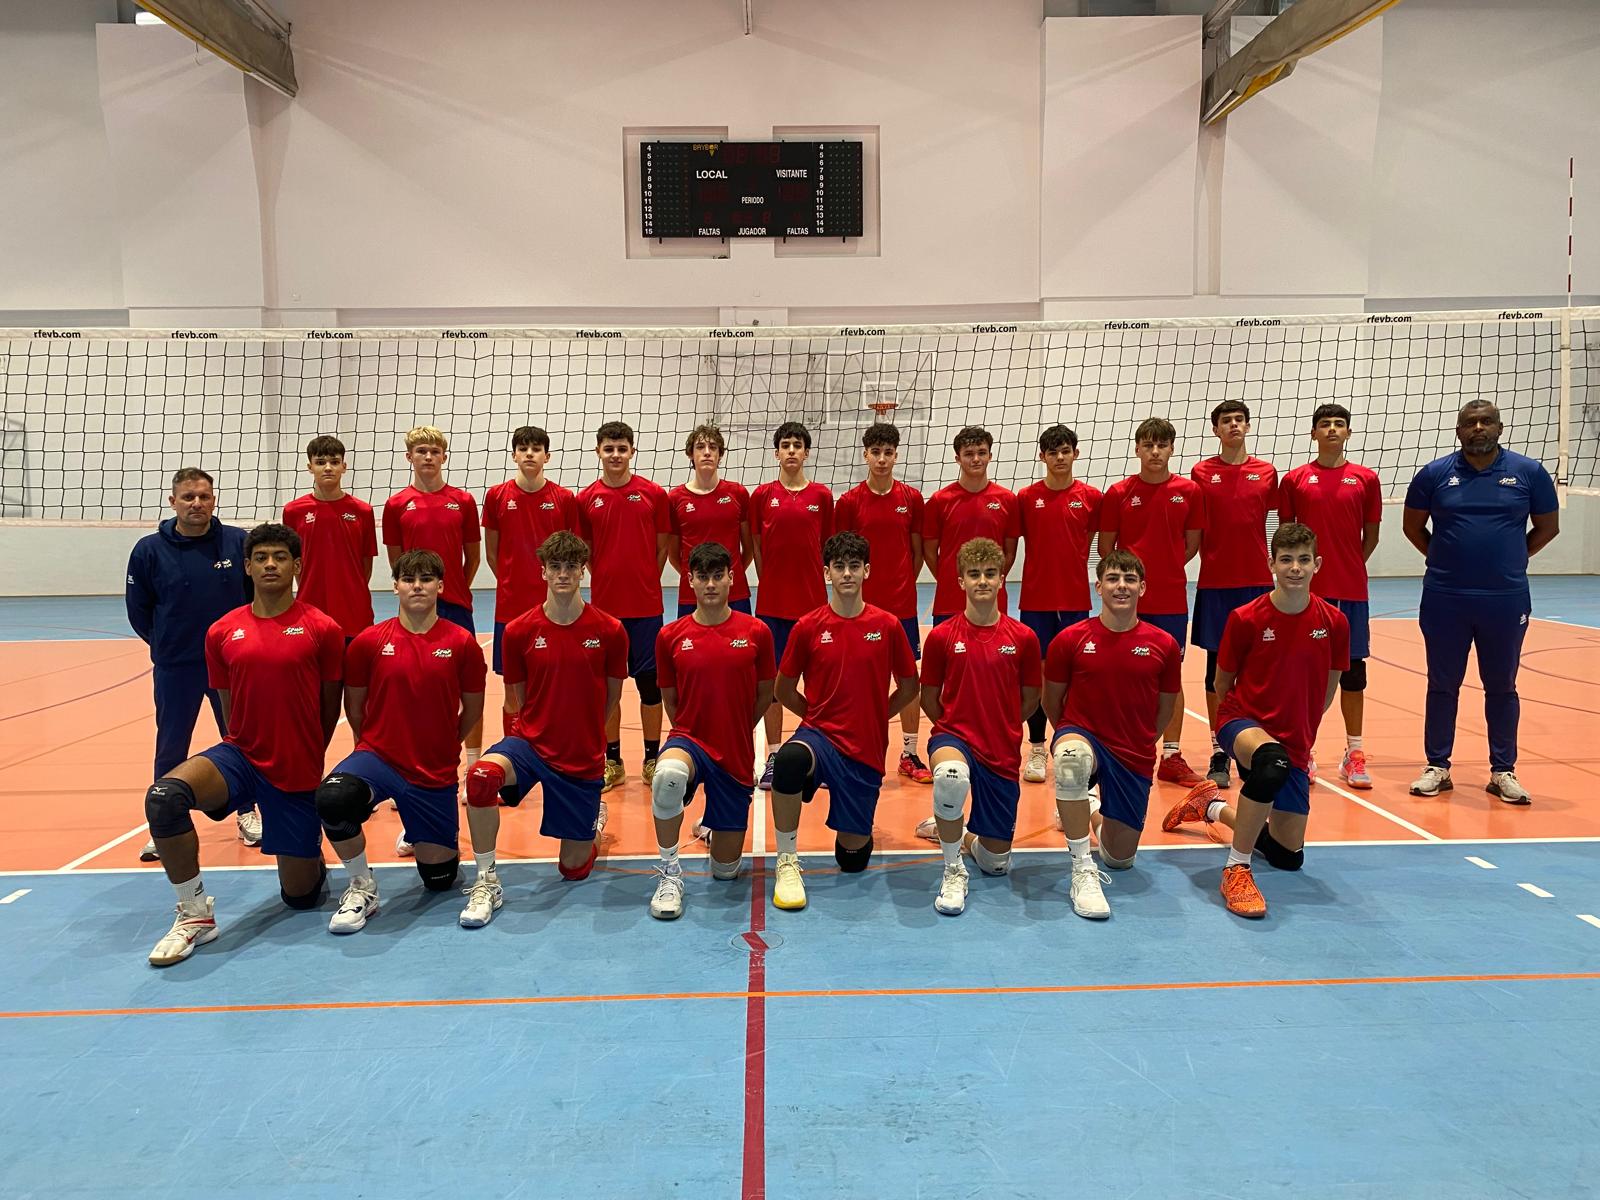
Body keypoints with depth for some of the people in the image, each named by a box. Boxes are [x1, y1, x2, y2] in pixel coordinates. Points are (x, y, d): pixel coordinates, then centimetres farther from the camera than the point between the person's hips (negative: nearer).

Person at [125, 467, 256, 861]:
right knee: (171, 748, 9)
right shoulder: (149, 550, -5)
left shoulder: (239, 543, -5)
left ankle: (247, 813, 27)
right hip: (174, 669, 0)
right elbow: (138, 610, 4)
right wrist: (166, 645, 5)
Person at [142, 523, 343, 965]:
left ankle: (309, 851, 43)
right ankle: (195, 913, -10)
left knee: (301, 896, 4)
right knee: (162, 797, -30)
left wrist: (306, 756, 10)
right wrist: (250, 752, 6)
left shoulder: (323, 629, -7)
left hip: (297, 773, -2)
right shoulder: (222, 632, 2)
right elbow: (229, 708, 11)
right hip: (241, 755, 2)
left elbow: (331, 706, 2)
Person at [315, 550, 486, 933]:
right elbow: (354, 705, 8)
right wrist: (375, 747, 10)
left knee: (439, 878, 6)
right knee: (332, 798, -35)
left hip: (436, 772, 1)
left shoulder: (462, 644, -6)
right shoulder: (368, 642, -4)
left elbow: (473, 709, 6)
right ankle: (362, 887, -9)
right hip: (379, 756, 0)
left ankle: (419, 833, 42)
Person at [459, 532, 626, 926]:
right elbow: (515, 699, 7)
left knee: (574, 867, 7)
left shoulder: (610, 631, -8)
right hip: (530, 742, 0)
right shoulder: (519, 631, -6)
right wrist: (547, 728, 7)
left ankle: (593, 819, 43)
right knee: (483, 775, -36)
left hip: (584, 758, 0)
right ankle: (487, 882, -17)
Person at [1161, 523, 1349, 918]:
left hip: (1293, 744, 4)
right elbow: (1223, 683, 2)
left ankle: (1212, 806, 37)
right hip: (1243, 722, -4)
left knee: (1289, 857, 9)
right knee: (1273, 760, -43)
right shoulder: (1245, 619, -13)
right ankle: (1236, 870, -28)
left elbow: (1329, 686, 10)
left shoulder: (1334, 622, -5)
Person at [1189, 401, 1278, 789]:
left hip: (1257, 581, 1)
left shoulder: (1266, 472, 7)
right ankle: (1219, 752, 11)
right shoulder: (1201, 472, 2)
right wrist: (1206, 556, -6)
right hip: (1214, 582, -1)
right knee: (1217, 664, 4)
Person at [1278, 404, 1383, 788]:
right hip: (1307, 591, -1)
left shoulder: (1366, 479, 5)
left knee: (1353, 670, 6)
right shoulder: (1294, 479, 3)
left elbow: (1371, 536, 9)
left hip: (1352, 590, 1)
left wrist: (1350, 567, 1)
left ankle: (1354, 753, 15)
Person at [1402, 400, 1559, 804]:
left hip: (1507, 600, 0)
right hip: (1444, 600, 0)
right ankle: (1437, 767, 17)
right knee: (1442, 685, 7)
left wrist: (1510, 560, 10)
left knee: (1502, 687, 9)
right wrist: (1446, 559, 8)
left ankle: (1503, 771, 20)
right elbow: (1413, 527, 11)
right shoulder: (1434, 474, 1)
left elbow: (1547, 527, 11)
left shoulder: (1529, 472, 2)